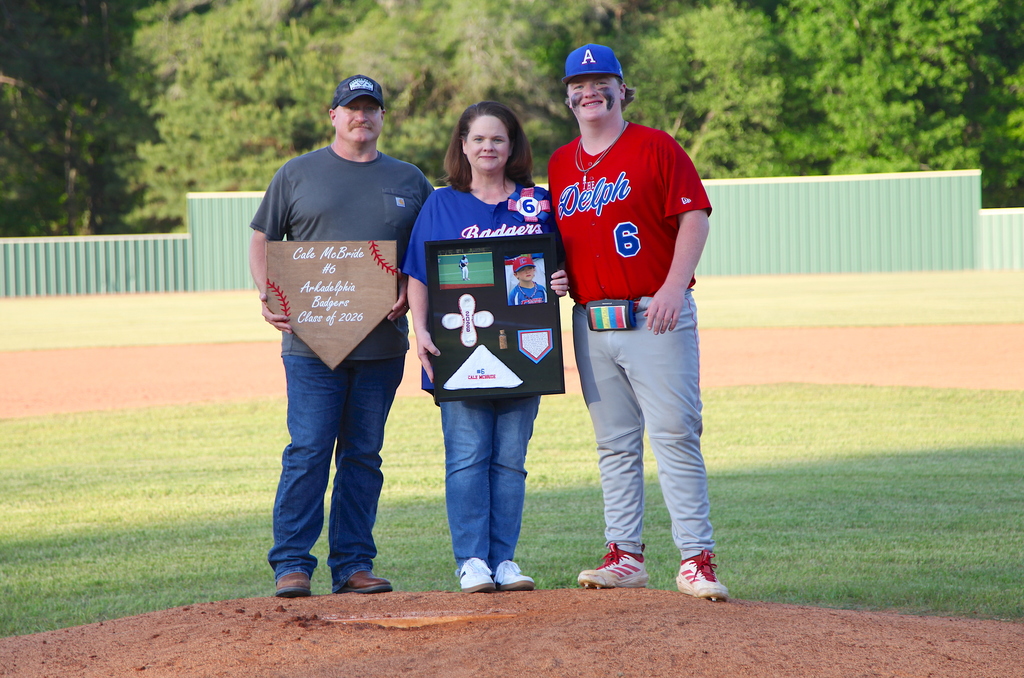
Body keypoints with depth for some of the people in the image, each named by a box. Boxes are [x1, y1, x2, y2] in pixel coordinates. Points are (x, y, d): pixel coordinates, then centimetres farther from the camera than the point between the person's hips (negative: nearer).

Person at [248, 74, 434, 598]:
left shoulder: (410, 181, 14)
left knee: (363, 456, 6)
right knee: (308, 452, -9)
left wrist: (408, 293, -3)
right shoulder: (297, 175, 8)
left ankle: (353, 565, 10)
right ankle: (291, 564, -5)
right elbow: (261, 241, 10)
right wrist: (268, 298, -7)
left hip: (383, 343, 3)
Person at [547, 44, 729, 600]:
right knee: (614, 444, 8)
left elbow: (694, 217, -7)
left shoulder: (655, 148, -1)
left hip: (656, 316, -5)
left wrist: (673, 288, -19)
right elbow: (554, 237, 25)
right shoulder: (560, 165, 16)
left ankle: (696, 559, -12)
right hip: (590, 320, 6)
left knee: (674, 435, -11)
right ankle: (625, 554, 13)